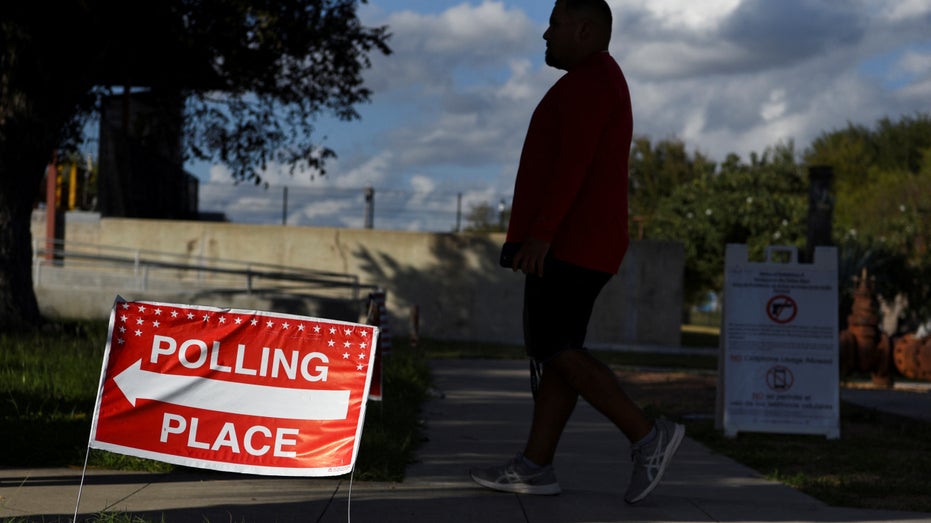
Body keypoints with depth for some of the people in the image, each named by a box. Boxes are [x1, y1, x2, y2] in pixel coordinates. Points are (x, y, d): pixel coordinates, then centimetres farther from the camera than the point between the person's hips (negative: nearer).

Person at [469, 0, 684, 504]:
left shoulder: (588, 79, -12)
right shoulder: (598, 83, 21)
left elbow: (572, 162, -22)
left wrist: (540, 233, -25)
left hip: (569, 242, -11)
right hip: (576, 247, 11)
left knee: (554, 349, -13)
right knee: (558, 351, 6)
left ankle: (647, 435, -15)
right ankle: (535, 465, 4)